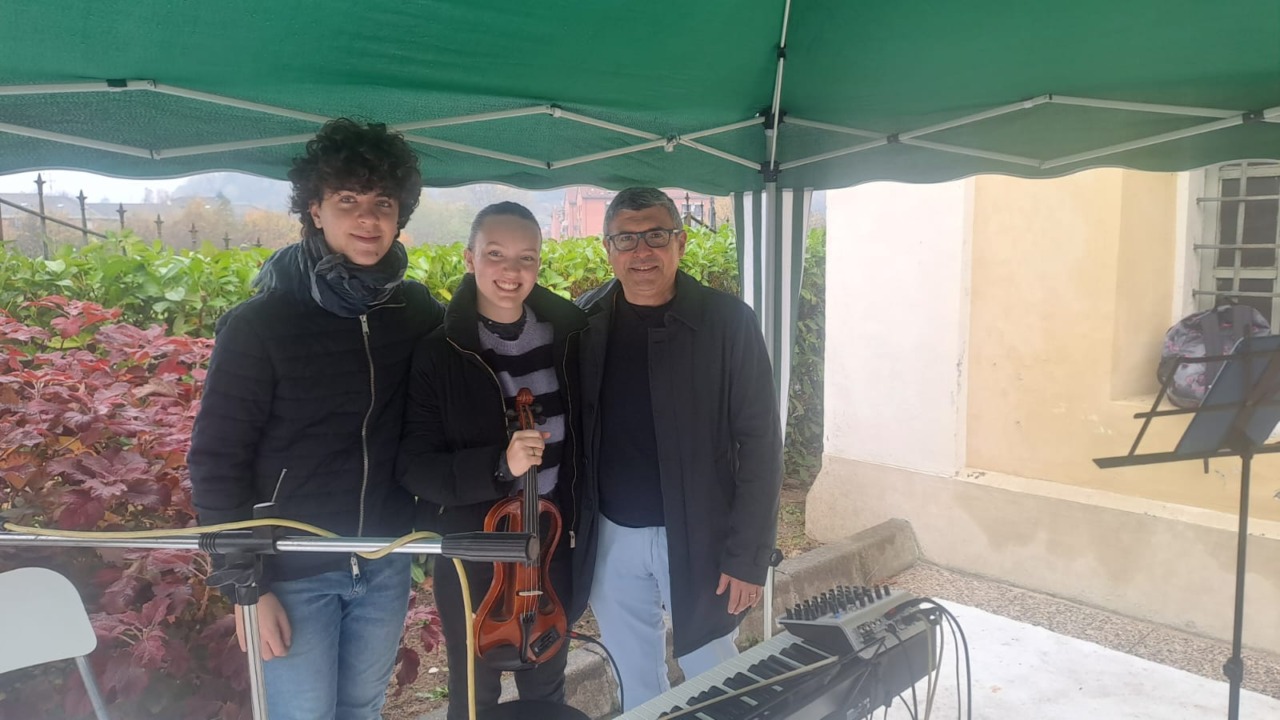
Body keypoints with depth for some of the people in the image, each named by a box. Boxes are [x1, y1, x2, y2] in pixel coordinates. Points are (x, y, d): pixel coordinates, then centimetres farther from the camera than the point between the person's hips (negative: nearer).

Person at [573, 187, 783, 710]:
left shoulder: (727, 321, -12)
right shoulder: (586, 320, -1)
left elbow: (760, 441, -12)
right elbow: (571, 429, 5)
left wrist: (747, 555, -14)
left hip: (696, 536, -3)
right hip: (610, 537, 3)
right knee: (634, 680, 20)